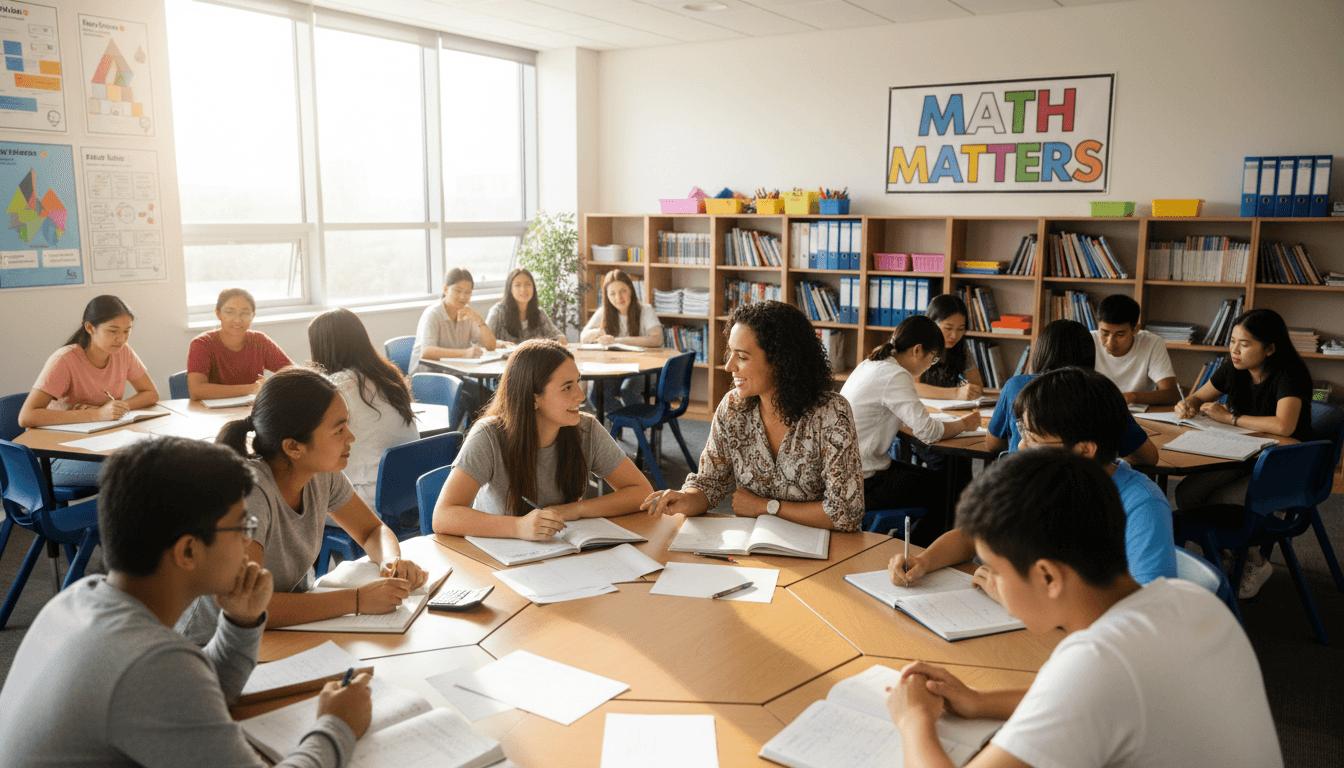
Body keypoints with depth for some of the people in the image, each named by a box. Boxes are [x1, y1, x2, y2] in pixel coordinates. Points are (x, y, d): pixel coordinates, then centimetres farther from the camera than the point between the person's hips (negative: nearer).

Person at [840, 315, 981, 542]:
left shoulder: (868, 365, 9)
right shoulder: (895, 376, -19)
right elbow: (928, 432, -21)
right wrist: (963, 424, -3)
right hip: (861, 485, -10)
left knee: (930, 478, 19)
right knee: (941, 492, 3)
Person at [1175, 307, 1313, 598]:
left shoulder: (1289, 375, -20)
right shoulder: (1233, 370, 0)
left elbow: (1284, 426, -36)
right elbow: (1199, 396, 17)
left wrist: (1229, 417, -23)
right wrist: (1188, 405, -9)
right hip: (1243, 457, 7)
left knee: (1217, 505, -24)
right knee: (1186, 493, -15)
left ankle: (1255, 563, 4)